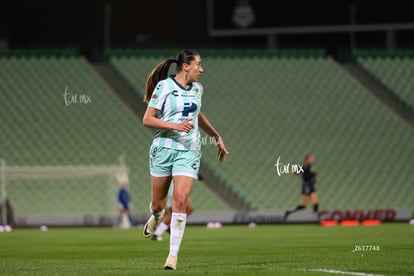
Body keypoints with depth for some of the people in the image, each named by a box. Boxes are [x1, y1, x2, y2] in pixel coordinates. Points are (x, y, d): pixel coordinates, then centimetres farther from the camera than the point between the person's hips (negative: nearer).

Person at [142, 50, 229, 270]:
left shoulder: (197, 88, 11)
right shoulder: (164, 86, -7)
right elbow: (147, 120, -10)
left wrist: (217, 137, 33)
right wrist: (175, 126, -21)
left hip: (189, 152, 3)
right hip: (164, 148, -3)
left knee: (180, 202, -13)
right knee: (158, 204, 7)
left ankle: (173, 255, -10)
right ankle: (156, 218, 46)